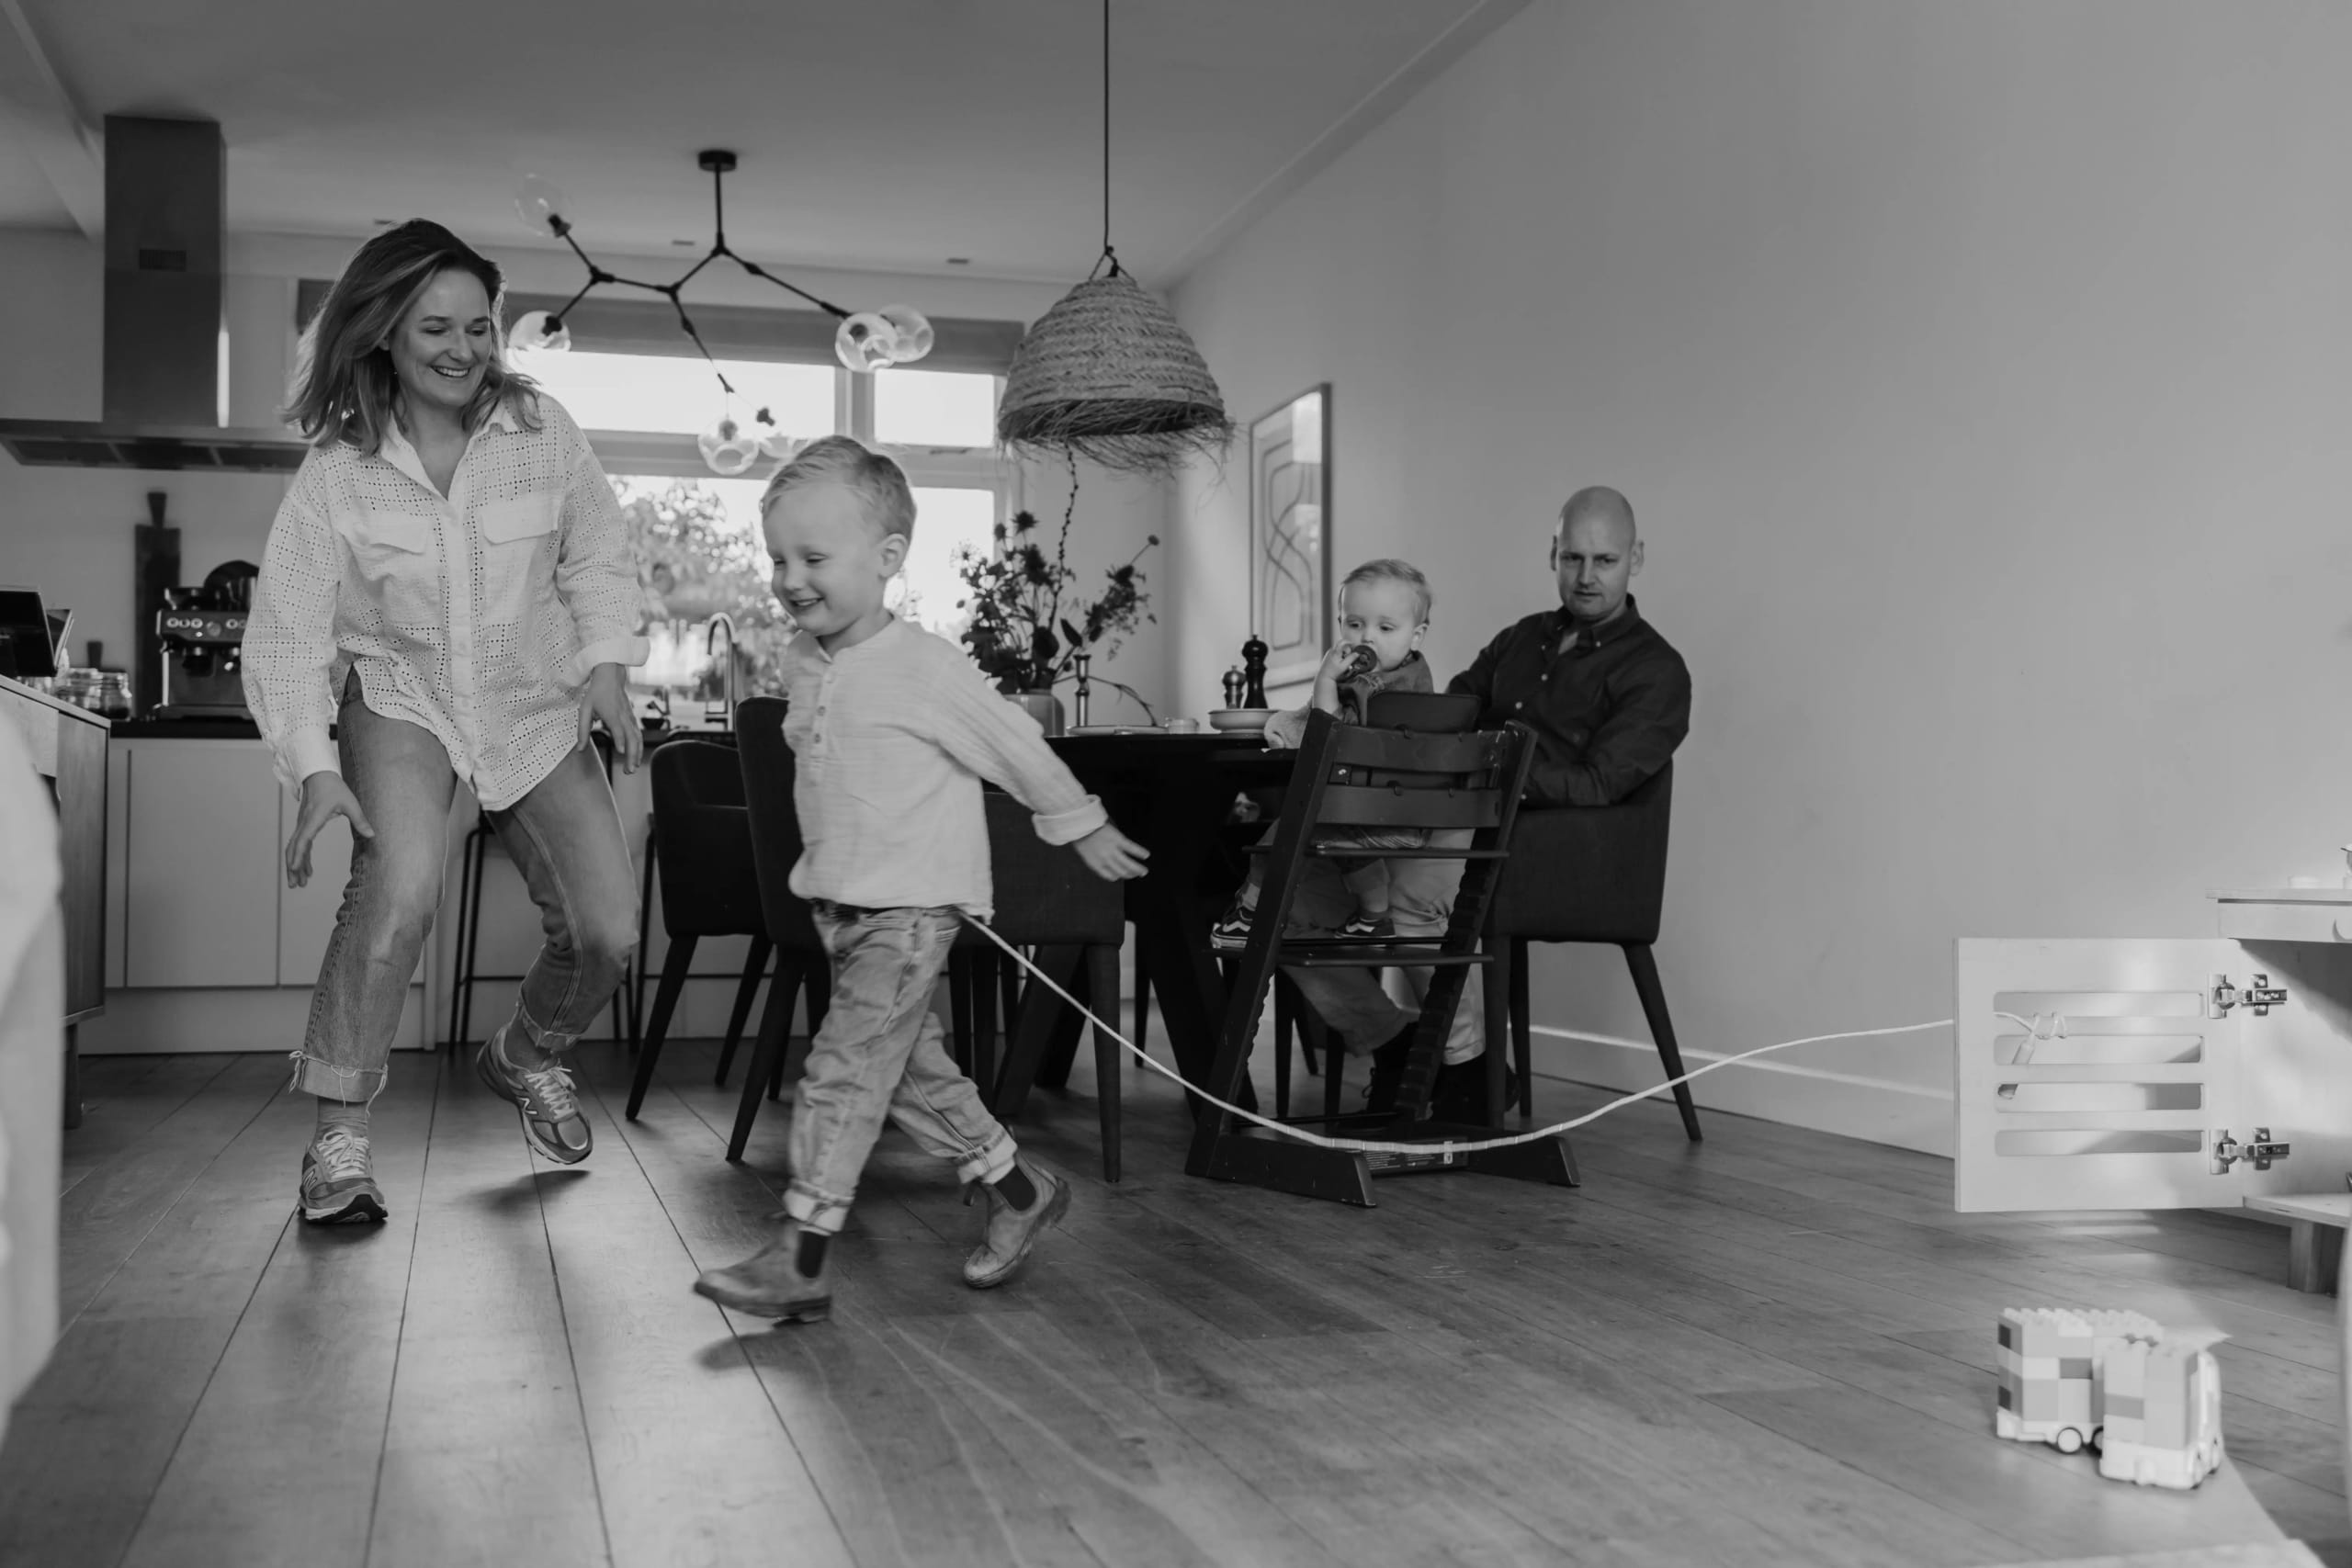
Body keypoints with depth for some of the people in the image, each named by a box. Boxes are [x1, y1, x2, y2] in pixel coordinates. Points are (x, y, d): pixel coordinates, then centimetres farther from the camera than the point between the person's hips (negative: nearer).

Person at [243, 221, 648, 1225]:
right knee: (401, 885, -31)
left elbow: (595, 561, 3)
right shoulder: (338, 471, -14)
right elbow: (288, 630, -15)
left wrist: (608, 667, -11)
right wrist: (315, 769, -25)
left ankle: (526, 1056, 32)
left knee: (607, 933, -3)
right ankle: (339, 1137, -17)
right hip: (401, 699, -2)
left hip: (536, 708, 3)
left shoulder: (542, 430, -11)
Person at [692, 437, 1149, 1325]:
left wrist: (1083, 829, 6)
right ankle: (1019, 1191, 29)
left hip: (911, 907, -8)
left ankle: (801, 1258, -6)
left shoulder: (925, 668, -15)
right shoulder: (802, 667, 6)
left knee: (844, 1069, -10)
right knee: (910, 1066, 13)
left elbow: (1017, 748, -4)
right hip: (838, 902, 8)